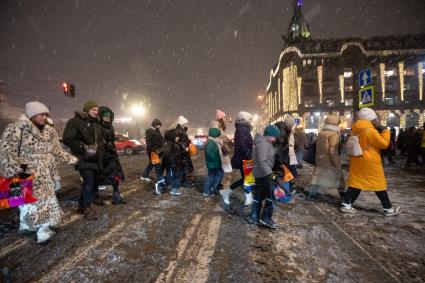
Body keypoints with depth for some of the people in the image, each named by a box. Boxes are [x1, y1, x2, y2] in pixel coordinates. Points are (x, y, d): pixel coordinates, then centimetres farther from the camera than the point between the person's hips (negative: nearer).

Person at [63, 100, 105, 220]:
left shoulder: (96, 124, 15)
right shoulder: (75, 121, -7)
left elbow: (100, 139, 25)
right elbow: (67, 139, -11)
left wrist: (99, 146, 5)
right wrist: (83, 148, -18)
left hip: (95, 157, 8)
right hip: (83, 157, -7)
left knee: (94, 179, 12)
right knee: (89, 179, -19)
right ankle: (87, 207, -9)